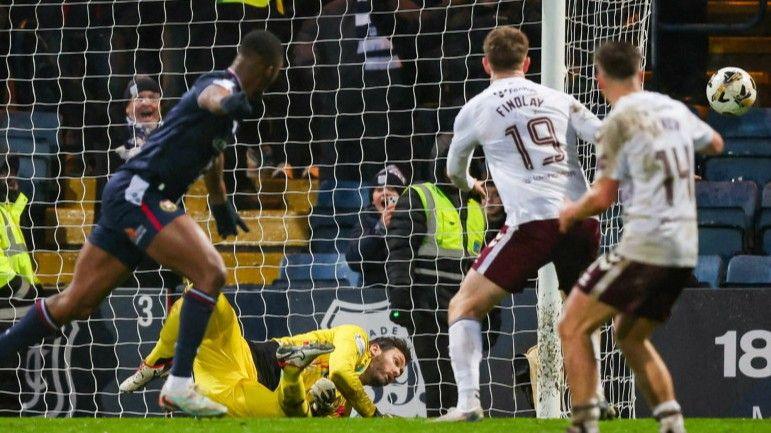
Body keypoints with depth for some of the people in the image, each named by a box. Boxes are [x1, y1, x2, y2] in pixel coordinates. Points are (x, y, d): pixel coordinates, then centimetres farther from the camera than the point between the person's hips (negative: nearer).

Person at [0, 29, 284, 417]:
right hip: (138, 192, -10)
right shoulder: (223, 84, -12)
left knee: (75, 304, 13)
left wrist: (221, 206, 52)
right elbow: (211, 96, -39)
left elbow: (212, 152, 39)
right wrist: (226, 102, -64)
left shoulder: (228, 94, 19)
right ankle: (179, 385, -20)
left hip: (129, 196, 10)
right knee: (210, 272, -20)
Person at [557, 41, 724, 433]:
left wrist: (571, 211, 8)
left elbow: (604, 197, -11)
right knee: (630, 337, 23)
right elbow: (715, 144, 31)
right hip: (685, 250, 7)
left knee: (573, 328, -1)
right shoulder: (674, 110, 12)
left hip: (644, 248, -7)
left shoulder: (620, 122, -9)